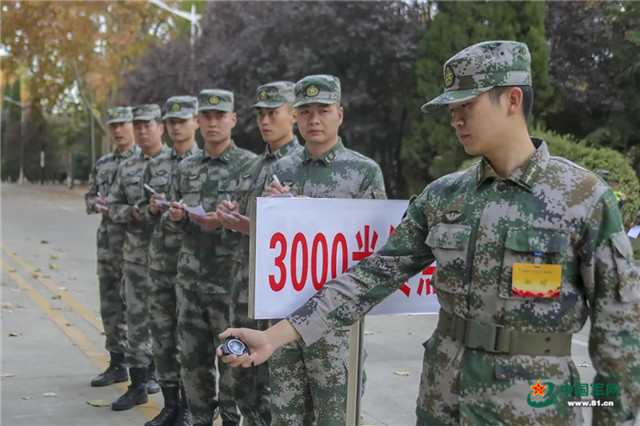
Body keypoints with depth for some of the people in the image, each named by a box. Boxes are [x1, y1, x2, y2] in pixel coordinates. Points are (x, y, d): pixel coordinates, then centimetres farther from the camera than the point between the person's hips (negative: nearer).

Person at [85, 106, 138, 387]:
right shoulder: (102, 164, 14)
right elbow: (89, 197, 20)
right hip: (107, 245, 6)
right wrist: (97, 203, -3)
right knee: (110, 306, 11)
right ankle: (117, 364, 23)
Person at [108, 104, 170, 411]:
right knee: (137, 318, 7)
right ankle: (138, 382, 16)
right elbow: (113, 206, 12)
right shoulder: (126, 168, 12)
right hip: (135, 254, 5)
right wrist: (133, 212, -8)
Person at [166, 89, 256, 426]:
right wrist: (175, 217, -6)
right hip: (190, 278, 6)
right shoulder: (186, 168, 12)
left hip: (231, 280, -5)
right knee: (193, 357, 12)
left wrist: (224, 222, -22)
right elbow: (169, 218, 17)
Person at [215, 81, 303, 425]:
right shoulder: (249, 169, 15)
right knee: (244, 377, 15)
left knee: (274, 381, -1)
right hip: (245, 282, 7)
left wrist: (253, 228, -18)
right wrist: (227, 217, -3)